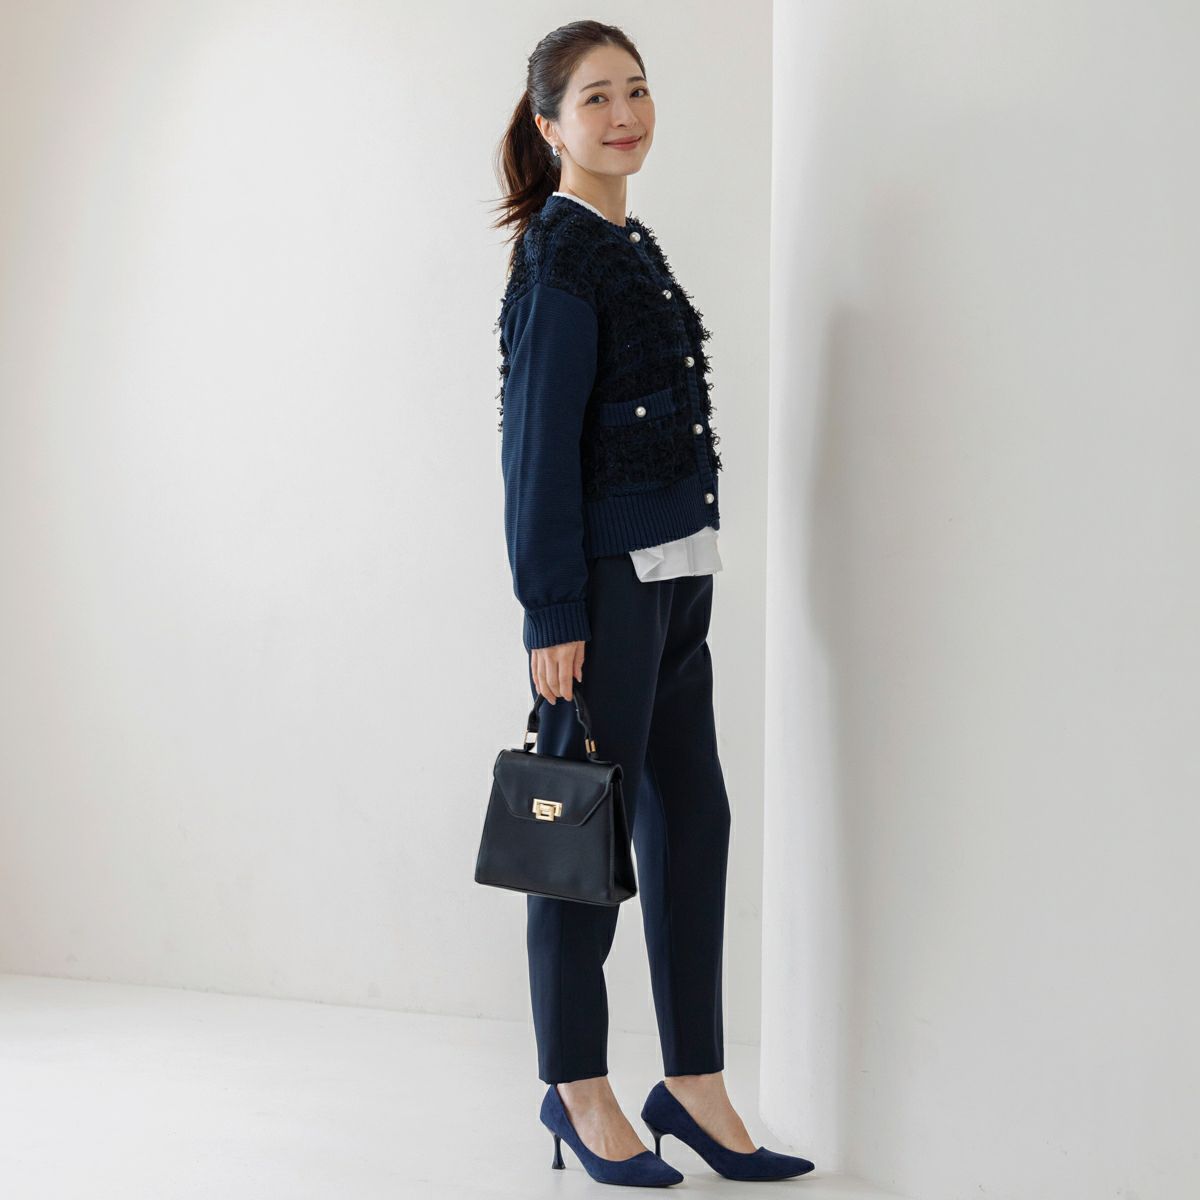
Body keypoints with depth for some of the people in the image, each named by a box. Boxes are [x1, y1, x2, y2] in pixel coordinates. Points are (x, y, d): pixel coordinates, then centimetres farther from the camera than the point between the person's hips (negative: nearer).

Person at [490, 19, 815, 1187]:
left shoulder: (630, 244, 16)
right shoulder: (558, 255, -10)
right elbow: (540, 441, -14)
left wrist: (688, 569, 17)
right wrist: (554, 614, -17)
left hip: (672, 576, 9)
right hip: (603, 578, -9)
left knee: (691, 817, 10)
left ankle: (693, 1083, 20)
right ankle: (577, 1090, 16)